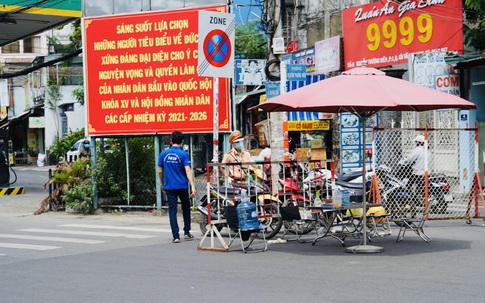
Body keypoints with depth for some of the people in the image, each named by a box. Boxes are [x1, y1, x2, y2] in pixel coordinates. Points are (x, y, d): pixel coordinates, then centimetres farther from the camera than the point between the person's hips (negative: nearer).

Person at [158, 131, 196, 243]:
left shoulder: (163, 154, 3)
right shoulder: (183, 154, -8)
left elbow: (160, 171, 7)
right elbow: (188, 170, -16)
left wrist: (163, 185, 21)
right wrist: (193, 186, -20)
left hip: (169, 187, 2)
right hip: (182, 186, -2)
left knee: (172, 211, 2)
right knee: (186, 209, 17)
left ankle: (176, 236, -3)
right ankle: (186, 232, 20)